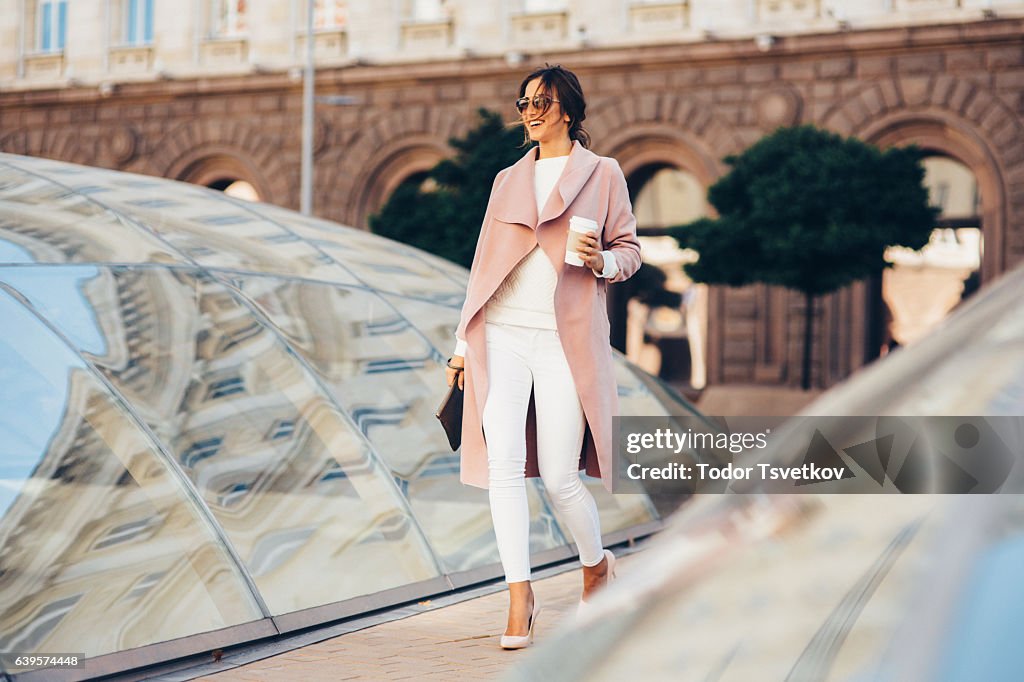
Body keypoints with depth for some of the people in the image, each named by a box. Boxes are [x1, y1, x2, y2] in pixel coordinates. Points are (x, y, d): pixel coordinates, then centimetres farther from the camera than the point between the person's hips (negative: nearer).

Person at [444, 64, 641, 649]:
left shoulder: (602, 173, 8)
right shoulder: (508, 180, 18)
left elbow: (630, 249, 8)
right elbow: (485, 265, 17)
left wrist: (603, 261, -16)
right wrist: (464, 342, 13)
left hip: (565, 338, -3)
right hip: (502, 336, 3)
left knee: (560, 476, -3)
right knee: (503, 464, -12)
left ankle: (598, 564, 26)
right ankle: (520, 597, -7)